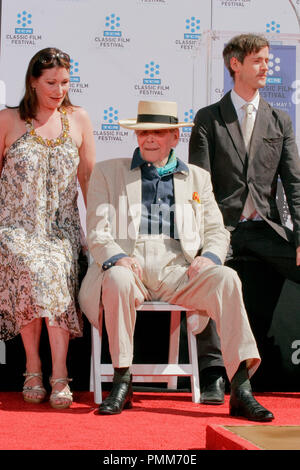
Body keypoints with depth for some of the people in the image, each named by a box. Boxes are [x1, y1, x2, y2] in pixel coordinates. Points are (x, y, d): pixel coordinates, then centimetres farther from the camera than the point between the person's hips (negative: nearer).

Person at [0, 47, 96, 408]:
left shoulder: (78, 119, 9)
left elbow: (88, 177, 11)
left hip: (61, 227, 1)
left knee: (58, 270, -28)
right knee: (33, 270, -29)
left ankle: (59, 375, -25)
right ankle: (33, 367, -13)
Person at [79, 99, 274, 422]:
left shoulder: (198, 178, 22)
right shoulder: (107, 172, 16)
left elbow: (217, 231, 18)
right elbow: (97, 231, 7)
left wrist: (209, 257, -6)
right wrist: (116, 258, -15)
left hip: (178, 271, 2)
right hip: (130, 267, -1)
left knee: (227, 278, -27)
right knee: (118, 278, -37)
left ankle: (241, 390, -32)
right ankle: (122, 383, -25)